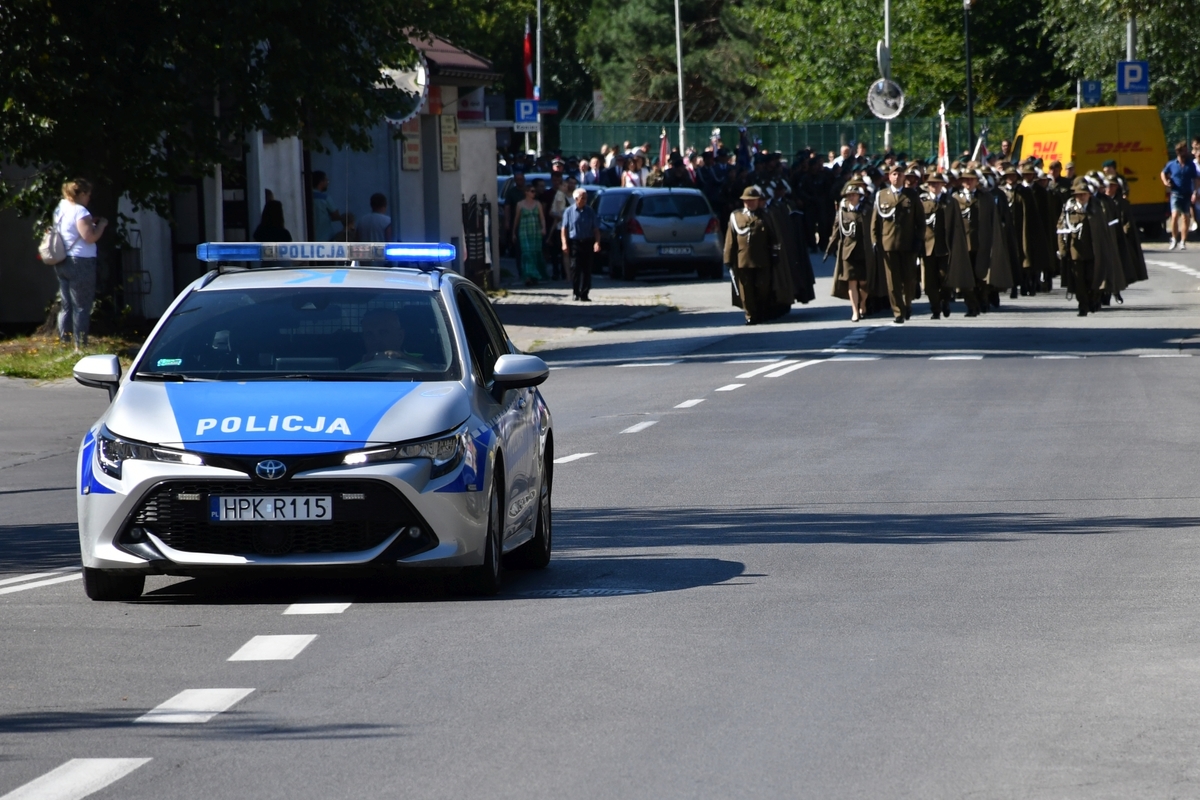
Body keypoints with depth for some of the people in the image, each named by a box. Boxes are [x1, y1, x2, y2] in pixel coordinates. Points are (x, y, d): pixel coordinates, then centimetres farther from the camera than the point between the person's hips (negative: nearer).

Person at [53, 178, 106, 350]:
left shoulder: (61, 208, 11)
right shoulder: (80, 211, -16)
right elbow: (90, 237, -20)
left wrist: (91, 222, 15)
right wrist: (101, 225, -4)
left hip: (61, 263, 9)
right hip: (80, 262, -9)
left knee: (66, 305, 14)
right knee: (81, 307, -4)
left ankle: (64, 342, 15)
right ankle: (80, 345, -4)